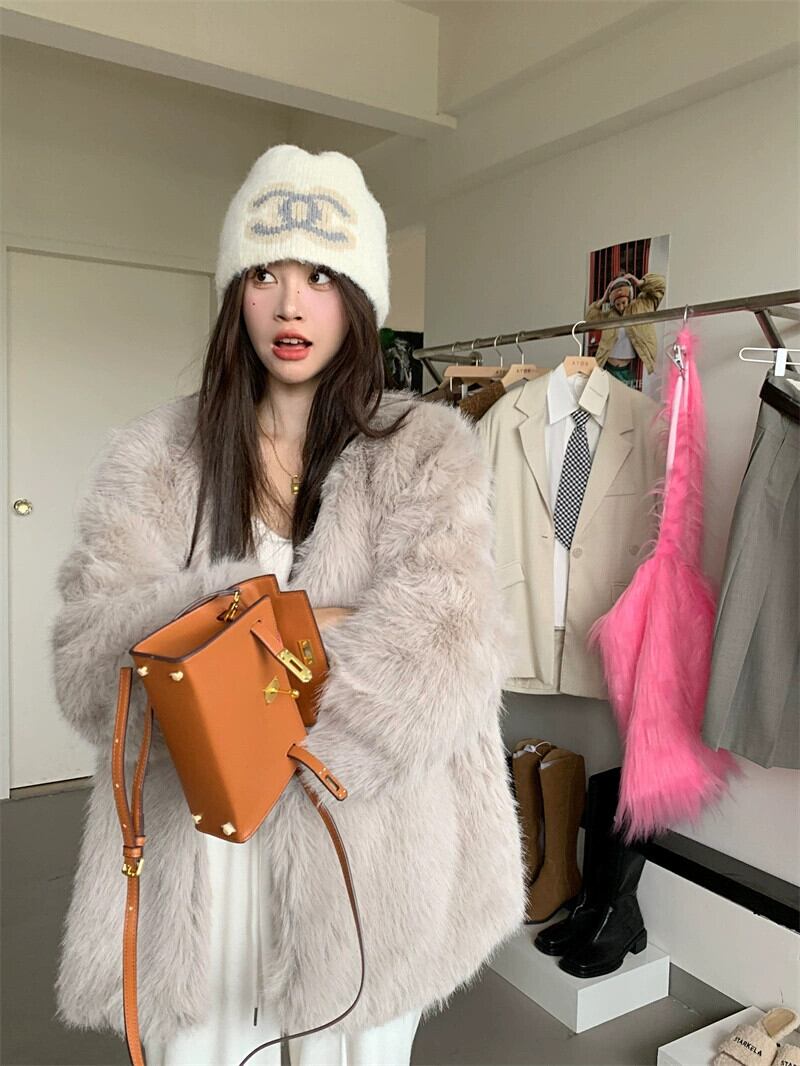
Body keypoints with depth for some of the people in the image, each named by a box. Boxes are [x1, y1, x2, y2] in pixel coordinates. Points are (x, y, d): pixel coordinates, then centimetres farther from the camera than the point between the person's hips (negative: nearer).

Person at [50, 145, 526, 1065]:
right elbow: (89, 650, -8)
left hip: (365, 853, 0)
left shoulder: (426, 453, -4)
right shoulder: (155, 455, 1)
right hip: (194, 852, 1)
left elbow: (446, 651, -16)